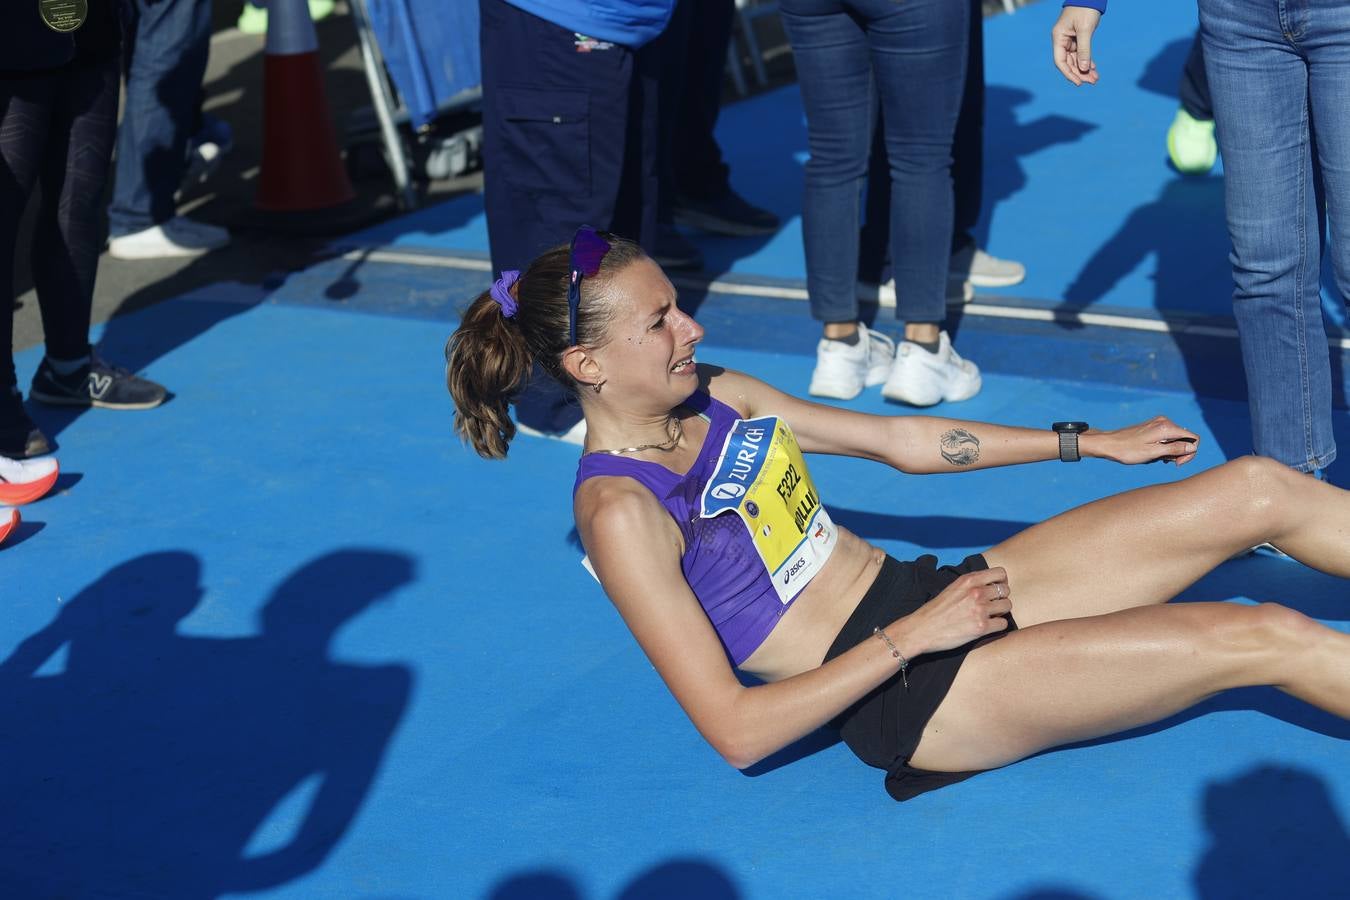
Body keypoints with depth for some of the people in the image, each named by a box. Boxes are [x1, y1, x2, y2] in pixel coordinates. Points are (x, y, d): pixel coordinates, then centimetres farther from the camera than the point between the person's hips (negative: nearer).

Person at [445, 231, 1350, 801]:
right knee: (1264, 638, -16)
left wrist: (1091, 442, 17)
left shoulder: (713, 396, 6)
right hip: (904, 691, -8)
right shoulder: (620, 510, -17)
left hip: (937, 592, 8)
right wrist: (910, 637, -22)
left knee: (1261, 489, -2)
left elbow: (904, 441, 16)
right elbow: (735, 730, -20)